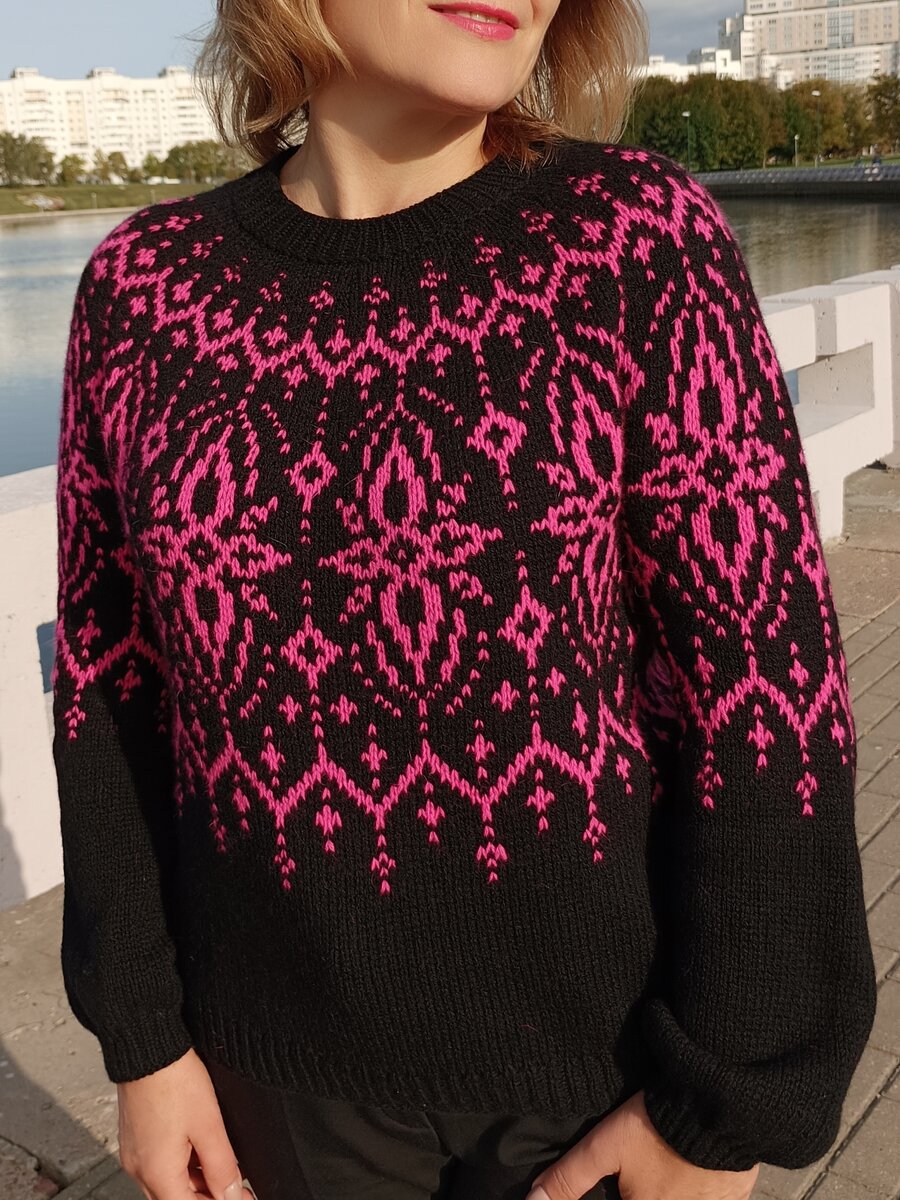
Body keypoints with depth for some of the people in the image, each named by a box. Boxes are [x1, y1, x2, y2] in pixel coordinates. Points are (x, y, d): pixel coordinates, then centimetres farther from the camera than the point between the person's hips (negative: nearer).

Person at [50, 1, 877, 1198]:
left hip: (602, 1037, -1)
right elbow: (111, 674, 0)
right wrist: (142, 1036, 0)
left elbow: (763, 683, -14)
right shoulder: (146, 284, -6)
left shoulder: (640, 240, -14)